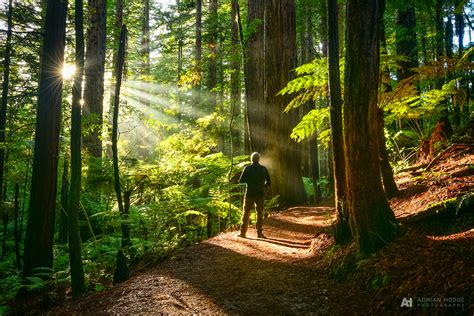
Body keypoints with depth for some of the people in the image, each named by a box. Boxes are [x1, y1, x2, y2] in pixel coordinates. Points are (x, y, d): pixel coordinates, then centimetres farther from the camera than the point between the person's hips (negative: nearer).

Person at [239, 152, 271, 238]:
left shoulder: (248, 168, -6)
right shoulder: (263, 169, 1)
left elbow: (241, 181, -6)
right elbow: (268, 182, 4)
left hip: (250, 194, -1)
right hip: (260, 194, 2)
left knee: (246, 213, 7)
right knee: (260, 213, 10)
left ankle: (243, 233, 7)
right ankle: (259, 233, 10)